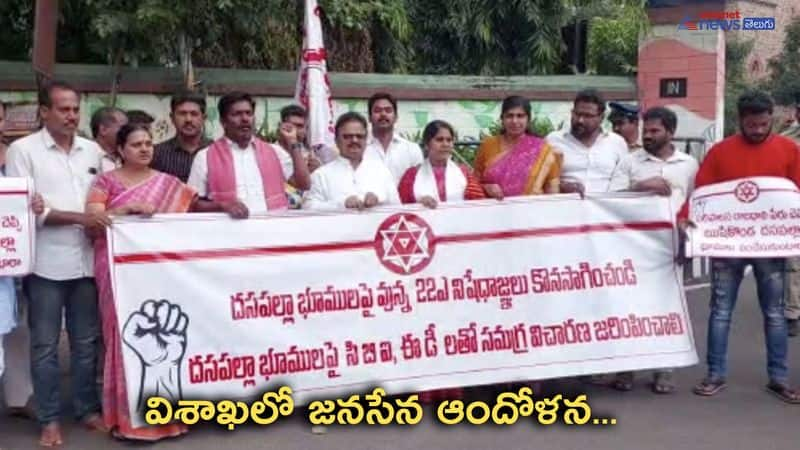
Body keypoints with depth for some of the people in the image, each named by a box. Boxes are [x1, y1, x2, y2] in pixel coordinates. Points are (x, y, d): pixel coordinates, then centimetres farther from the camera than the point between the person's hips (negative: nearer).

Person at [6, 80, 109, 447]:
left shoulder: (93, 150, 11)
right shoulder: (23, 150, -2)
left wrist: (103, 223, -5)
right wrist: (79, 217, -17)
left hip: (86, 260, 4)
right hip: (46, 263, -4)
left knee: (86, 341, 11)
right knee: (45, 345, 4)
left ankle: (87, 408, 23)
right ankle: (49, 419, 14)